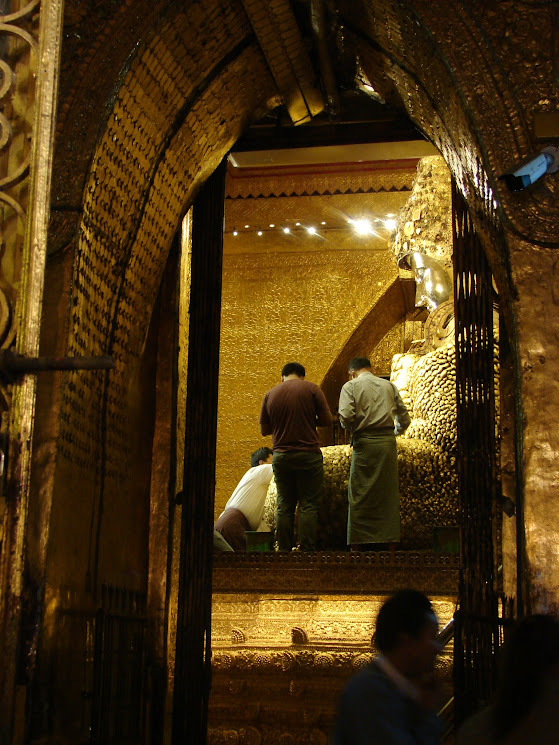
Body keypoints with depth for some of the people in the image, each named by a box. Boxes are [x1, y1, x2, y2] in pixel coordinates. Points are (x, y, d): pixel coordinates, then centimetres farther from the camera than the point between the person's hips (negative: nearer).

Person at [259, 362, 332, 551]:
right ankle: (307, 549, -5)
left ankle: (284, 550, 7)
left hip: (281, 456, 3)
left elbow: (264, 430, 12)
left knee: (284, 506, 8)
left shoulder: (270, 394, 7)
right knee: (309, 505, 0)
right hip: (308, 454, -3)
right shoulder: (311, 388, -1)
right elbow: (327, 420, -3)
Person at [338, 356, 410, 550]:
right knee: (389, 493, 8)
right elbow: (404, 419, 14)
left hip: (365, 442, -3)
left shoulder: (351, 386, 3)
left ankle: (357, 543, 1)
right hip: (388, 442, 3)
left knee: (360, 497, 1)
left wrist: (352, 429, 8)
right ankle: (390, 539, 10)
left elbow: (346, 416, -12)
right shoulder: (389, 386, 14)